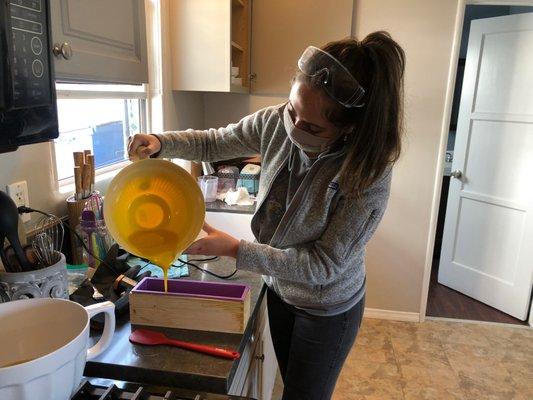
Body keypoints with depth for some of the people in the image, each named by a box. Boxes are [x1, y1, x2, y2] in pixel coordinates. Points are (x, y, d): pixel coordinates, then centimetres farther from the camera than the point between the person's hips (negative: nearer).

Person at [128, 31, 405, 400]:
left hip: (326, 309, -5)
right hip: (279, 288, 5)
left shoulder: (369, 173, -32)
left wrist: (236, 250, -30)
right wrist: (161, 143, -20)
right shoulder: (277, 122, -19)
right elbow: (214, 143, -2)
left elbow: (324, 265, -28)